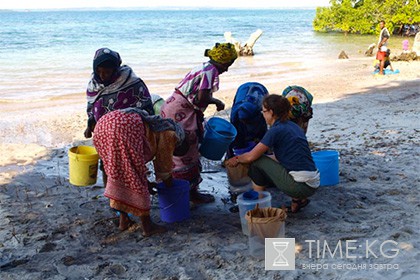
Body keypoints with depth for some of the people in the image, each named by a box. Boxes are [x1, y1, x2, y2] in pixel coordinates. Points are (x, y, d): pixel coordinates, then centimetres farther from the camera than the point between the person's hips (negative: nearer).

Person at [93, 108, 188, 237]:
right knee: (135, 178, 2)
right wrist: (170, 189, 37)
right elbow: (164, 168, 20)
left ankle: (124, 219, 25)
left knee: (118, 173, 20)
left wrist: (147, 184, 51)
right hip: (126, 126, -9)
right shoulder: (169, 134, 15)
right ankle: (147, 226, 9)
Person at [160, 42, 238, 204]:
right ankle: (191, 192, 14)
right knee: (187, 154, 1)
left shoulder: (203, 67, 17)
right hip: (180, 113, -10)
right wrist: (217, 102, -4)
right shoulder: (211, 70, -13)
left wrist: (200, 118, 19)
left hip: (172, 108, 10)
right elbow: (202, 98, -22)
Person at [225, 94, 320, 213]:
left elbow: (251, 156, -7)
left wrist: (237, 160, 16)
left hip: (300, 185, -9)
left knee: (256, 162, 0)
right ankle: (298, 199, 15)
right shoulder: (293, 126, 15)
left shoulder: (276, 130, -11)